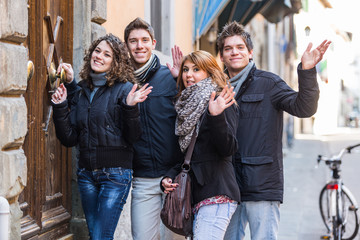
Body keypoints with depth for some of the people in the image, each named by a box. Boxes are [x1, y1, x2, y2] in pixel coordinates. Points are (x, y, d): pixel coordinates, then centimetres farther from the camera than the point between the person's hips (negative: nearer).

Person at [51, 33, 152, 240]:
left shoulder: (124, 89, -6)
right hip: (86, 173, 5)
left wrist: (130, 107, -24)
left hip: (116, 174, -5)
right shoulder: (79, 91, 9)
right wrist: (60, 107, -4)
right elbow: (70, 139, 6)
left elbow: (133, 137, -10)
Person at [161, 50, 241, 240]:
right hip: (196, 195, 8)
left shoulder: (221, 103, -3)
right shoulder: (186, 106, 19)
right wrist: (170, 176, 9)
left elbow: (228, 149, -16)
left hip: (217, 194, -8)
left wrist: (216, 117, -28)